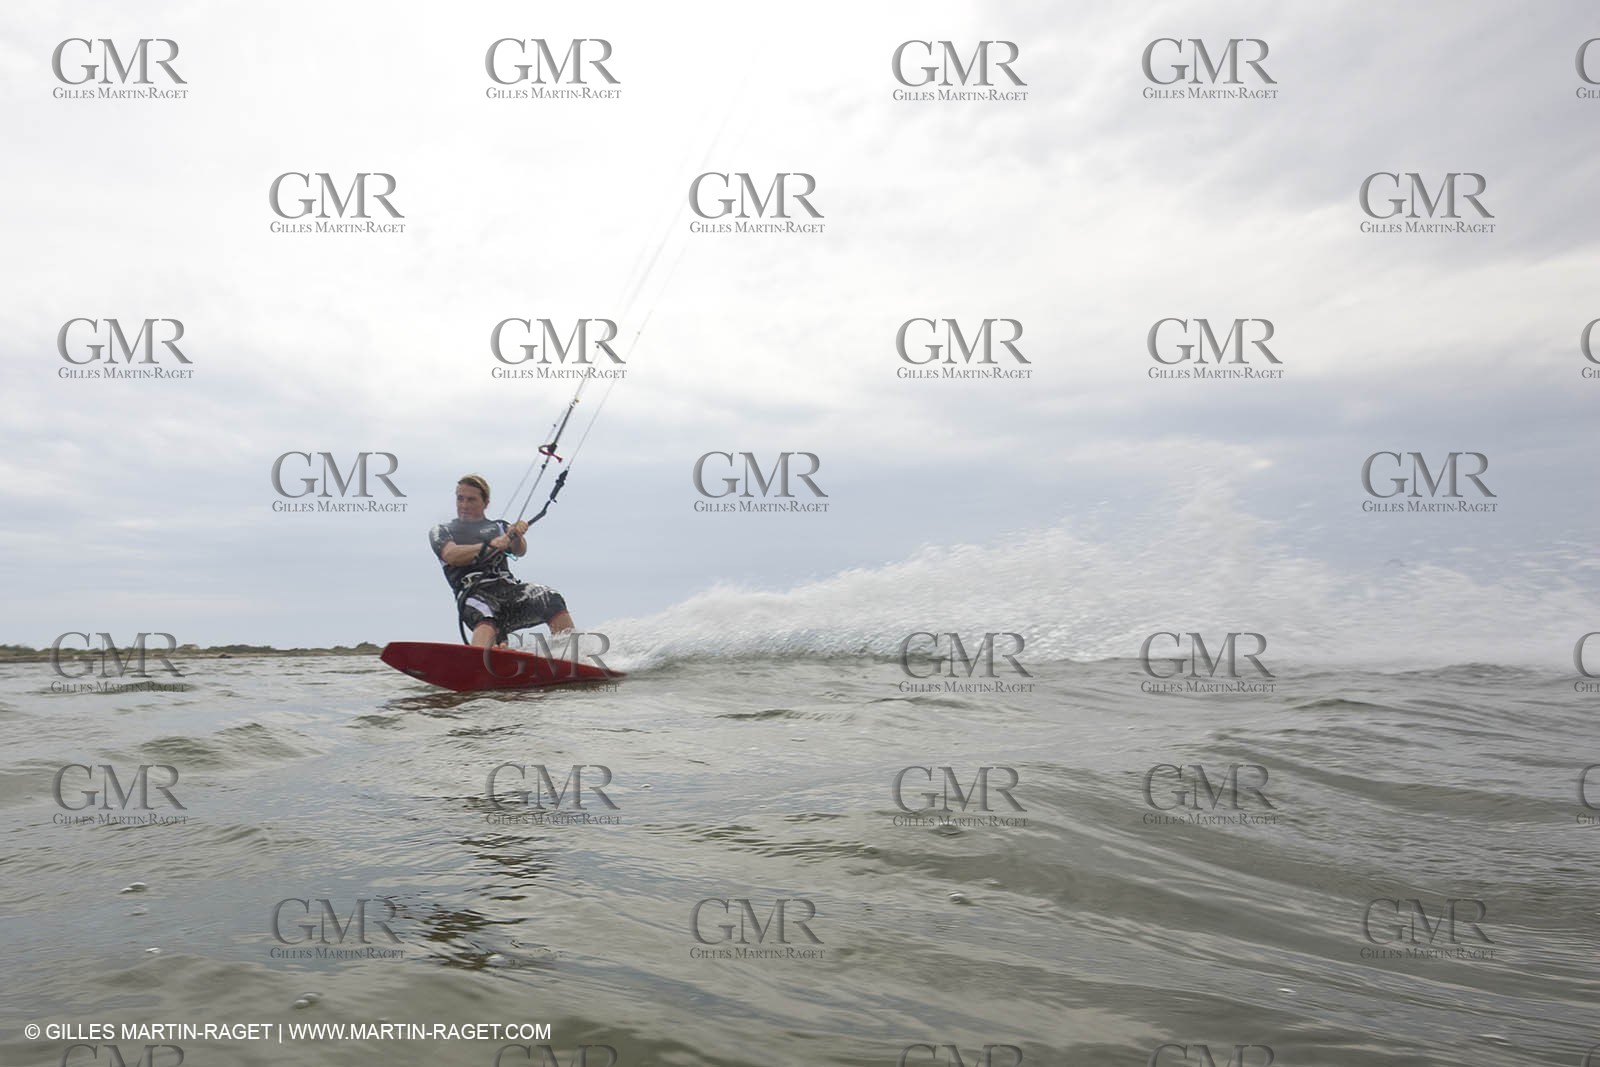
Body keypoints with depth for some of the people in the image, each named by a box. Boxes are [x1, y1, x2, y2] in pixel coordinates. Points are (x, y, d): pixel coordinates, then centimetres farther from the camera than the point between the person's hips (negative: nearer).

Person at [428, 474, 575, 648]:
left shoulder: (498, 527, 29)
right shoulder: (441, 531, 25)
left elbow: (520, 552, 9)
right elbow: (451, 555, 2)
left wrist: (517, 536, -16)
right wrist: (490, 545, -11)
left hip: (509, 586, 2)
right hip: (473, 593, -2)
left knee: (552, 600, -29)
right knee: (486, 622, -39)